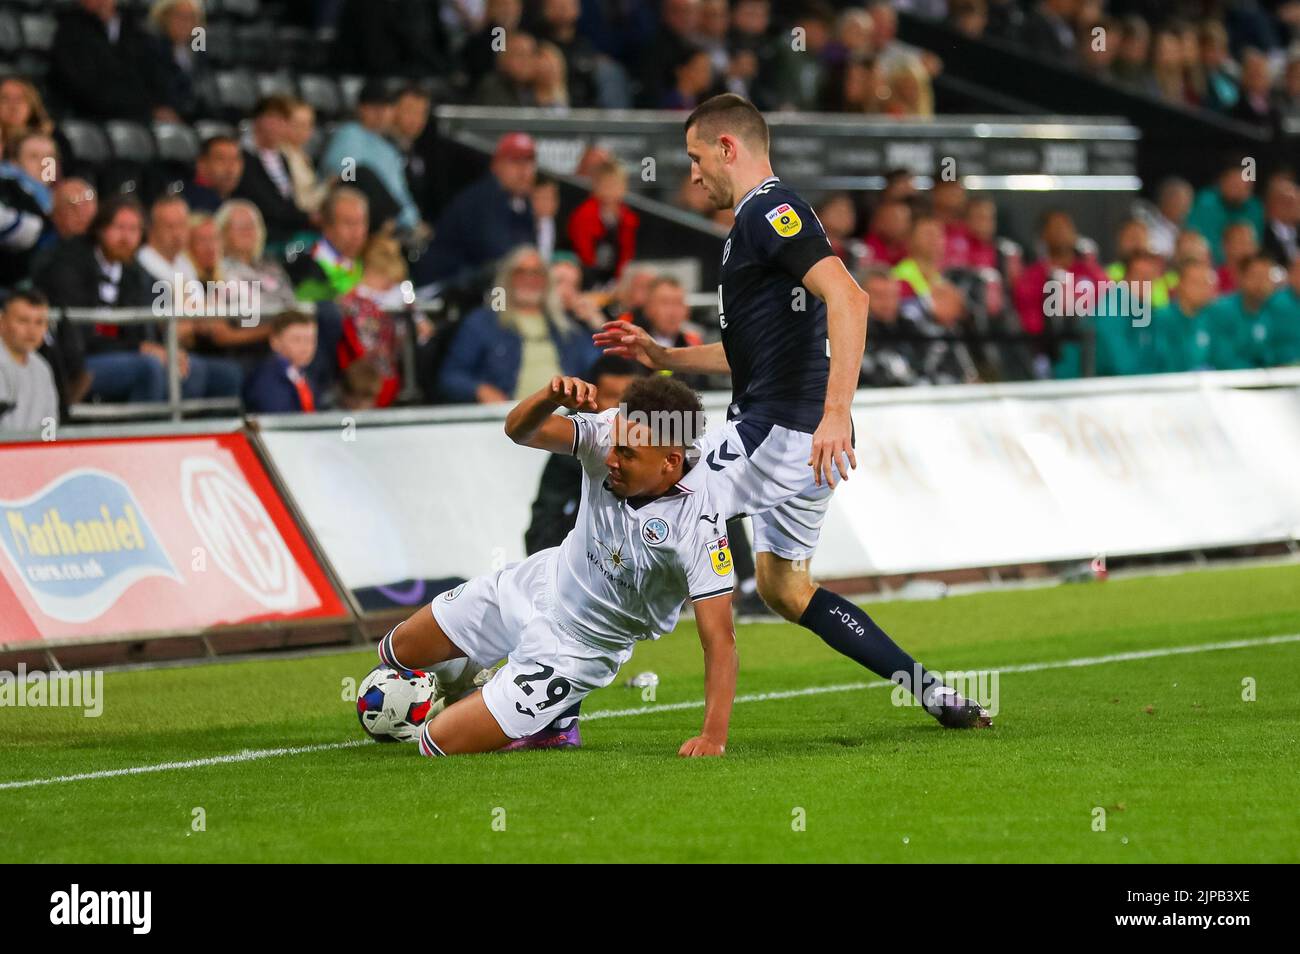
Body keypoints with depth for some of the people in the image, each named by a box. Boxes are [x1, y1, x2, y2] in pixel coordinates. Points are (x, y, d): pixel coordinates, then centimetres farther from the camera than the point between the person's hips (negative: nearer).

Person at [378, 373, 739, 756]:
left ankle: (552, 724, 19)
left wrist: (714, 736, -42)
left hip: (578, 647, -6)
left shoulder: (699, 526, -34)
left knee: (439, 742, -5)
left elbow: (720, 641, -33)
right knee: (398, 651, 17)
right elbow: (519, 429, -25)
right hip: (542, 581, 6)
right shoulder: (614, 433, -20)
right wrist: (550, 396, -48)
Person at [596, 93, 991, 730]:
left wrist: (836, 411, -34)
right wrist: (662, 357, 26)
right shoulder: (765, 217, 21)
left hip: (779, 431, -11)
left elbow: (846, 297, -27)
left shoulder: (767, 210, -12)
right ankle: (934, 694, 15)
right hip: (805, 443, 11)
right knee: (784, 589, 18)